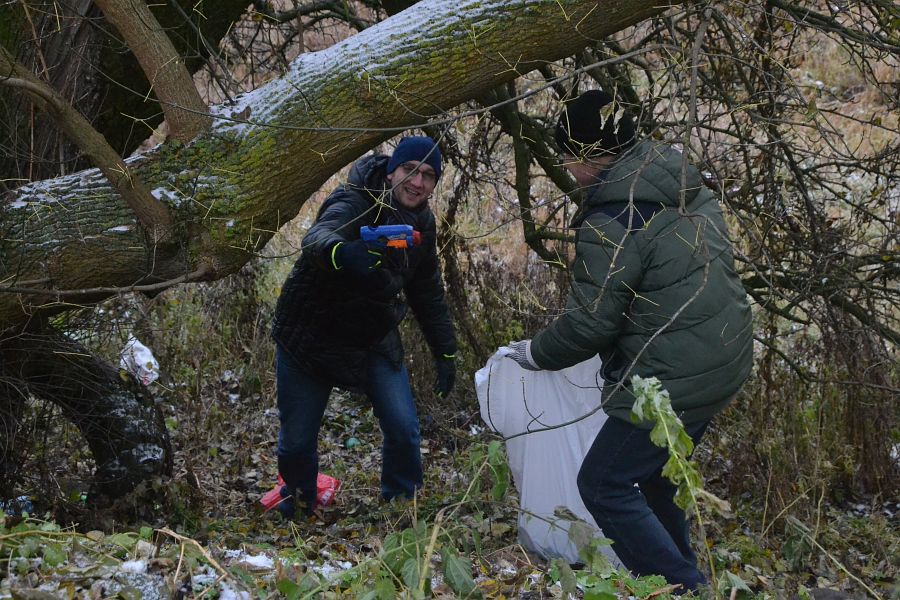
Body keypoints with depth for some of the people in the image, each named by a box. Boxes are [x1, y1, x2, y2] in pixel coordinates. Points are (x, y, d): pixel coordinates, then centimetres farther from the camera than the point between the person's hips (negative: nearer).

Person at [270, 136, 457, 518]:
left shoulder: (422, 224, -4)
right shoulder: (354, 204, -25)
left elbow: (428, 293, 8)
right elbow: (316, 239, -49)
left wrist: (444, 352, 4)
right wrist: (341, 252, -72)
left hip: (375, 339, 5)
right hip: (311, 337, -4)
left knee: (404, 429, -7)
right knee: (297, 440, 4)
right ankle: (295, 513, 32)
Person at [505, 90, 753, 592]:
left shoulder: (610, 224, -21)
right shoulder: (690, 189, 7)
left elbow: (589, 324, -18)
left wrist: (537, 353, 0)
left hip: (673, 382, -9)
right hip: (724, 363, 9)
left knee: (604, 486, 3)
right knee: (654, 474, 26)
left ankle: (682, 587, 4)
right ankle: (683, 574, 39)